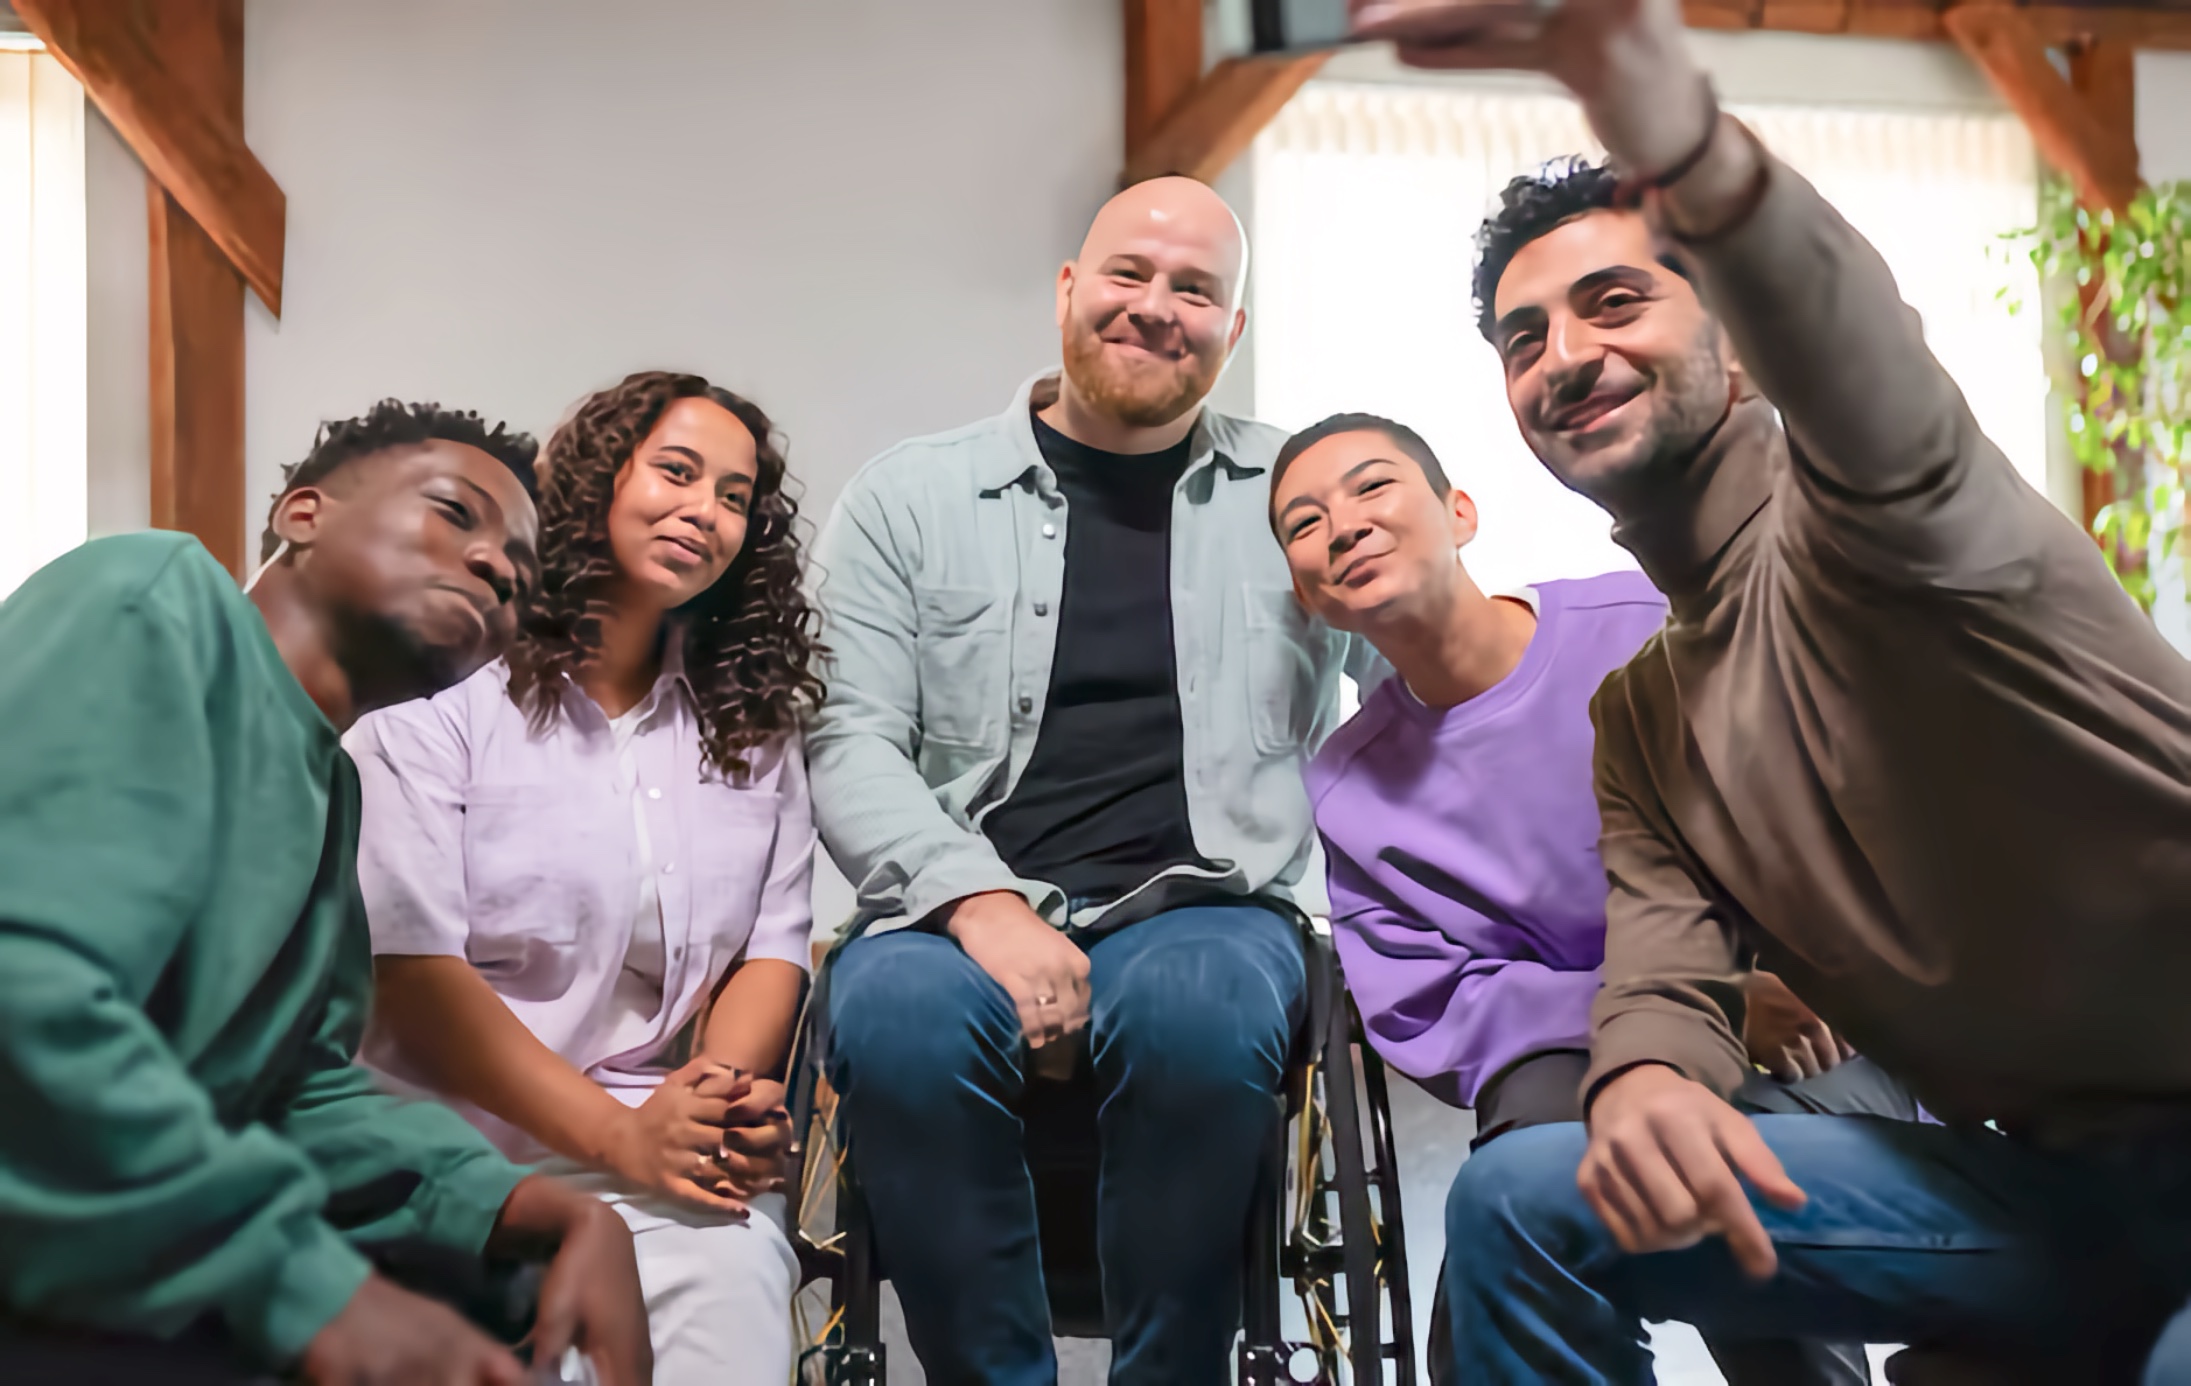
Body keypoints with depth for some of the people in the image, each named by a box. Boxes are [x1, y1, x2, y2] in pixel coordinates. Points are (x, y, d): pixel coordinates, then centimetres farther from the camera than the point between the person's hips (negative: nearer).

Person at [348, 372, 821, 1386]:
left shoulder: (754, 727, 17)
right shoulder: (443, 691, 1)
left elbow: (774, 947, 11)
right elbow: (410, 968, -7)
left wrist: (722, 1093, -11)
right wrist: (619, 1136, -13)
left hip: (677, 1152, 4)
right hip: (470, 1143, -3)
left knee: (733, 1280, -27)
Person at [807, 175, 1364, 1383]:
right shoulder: (910, 497, 12)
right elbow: (848, 741, 3)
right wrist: (980, 904, -13)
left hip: (1210, 906, 0)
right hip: (961, 910, 0)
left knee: (1199, 1008, -34)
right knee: (898, 1017, -33)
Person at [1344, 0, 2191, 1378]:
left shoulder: (1842, 511, -10)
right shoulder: (1636, 718, 13)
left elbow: (1868, 381, -35)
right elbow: (1667, 973, 4)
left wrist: (1682, 136, -56)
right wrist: (1642, 1081, -22)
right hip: (2050, 1182, 7)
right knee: (1523, 1200, -5)